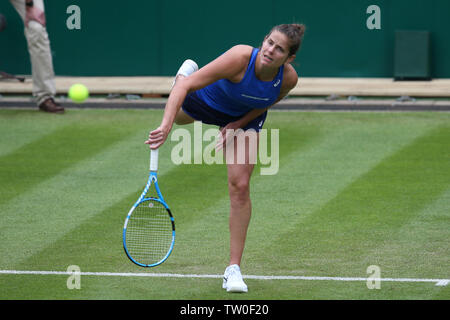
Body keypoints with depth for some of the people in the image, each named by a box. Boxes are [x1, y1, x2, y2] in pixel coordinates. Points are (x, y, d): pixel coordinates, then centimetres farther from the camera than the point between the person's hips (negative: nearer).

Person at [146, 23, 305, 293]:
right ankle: (188, 69, 68)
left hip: (244, 117, 1)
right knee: (177, 116, 34)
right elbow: (186, 86, -46)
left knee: (240, 186, -10)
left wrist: (238, 124, -19)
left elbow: (268, 102, -7)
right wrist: (166, 126, -57)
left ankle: (234, 269, -2)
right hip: (206, 100, -1)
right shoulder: (241, 58, -44)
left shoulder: (288, 78, -32)